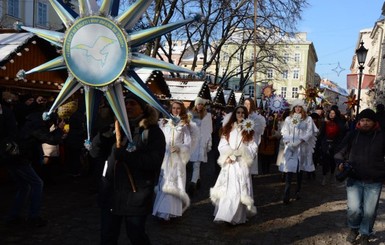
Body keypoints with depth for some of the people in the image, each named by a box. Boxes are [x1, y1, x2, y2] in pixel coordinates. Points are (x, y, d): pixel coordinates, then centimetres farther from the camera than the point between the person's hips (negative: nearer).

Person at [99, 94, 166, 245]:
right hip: (110, 192, 5)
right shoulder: (118, 126, 11)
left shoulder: (153, 132, -7)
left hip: (136, 196, -5)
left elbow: (153, 162, -19)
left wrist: (122, 152, -21)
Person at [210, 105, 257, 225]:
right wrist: (229, 155, -11)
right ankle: (224, 214, 8)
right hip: (229, 163, 2)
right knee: (227, 189, 1)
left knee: (239, 190, -5)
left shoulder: (248, 129, 7)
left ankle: (238, 216, 0)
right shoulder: (228, 128, 11)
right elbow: (222, 145, 5)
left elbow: (252, 148, 1)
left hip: (242, 164, -1)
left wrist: (236, 154, -10)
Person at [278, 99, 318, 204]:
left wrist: (299, 141, -15)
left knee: (299, 170, 9)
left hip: (302, 147, 0)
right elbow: (285, 132, 5)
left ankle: (298, 191, 21)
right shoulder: (288, 119, 9)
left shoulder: (308, 119, 5)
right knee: (289, 169, -10)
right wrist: (288, 142, -10)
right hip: (290, 147, 0)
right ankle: (286, 194, -13)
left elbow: (309, 133, -2)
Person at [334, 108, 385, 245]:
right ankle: (353, 228, 23)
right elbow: (340, 152, 2)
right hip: (354, 179, 0)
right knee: (354, 208, -9)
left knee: (369, 211, 7)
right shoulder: (353, 135, -1)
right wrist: (340, 163, -18)